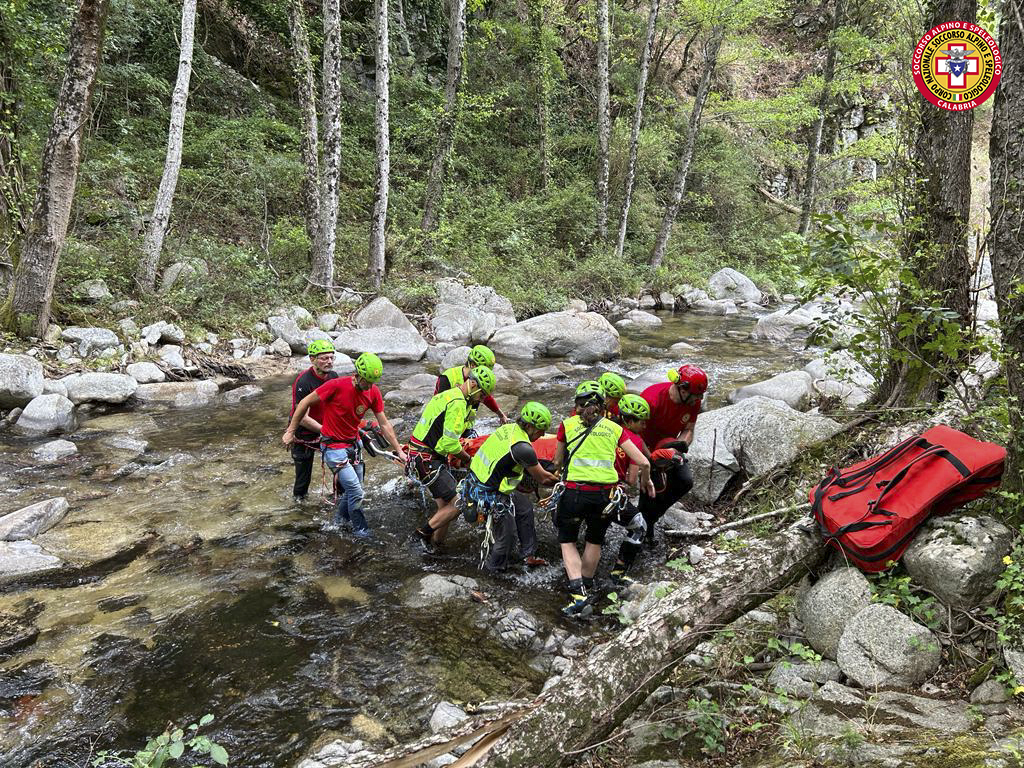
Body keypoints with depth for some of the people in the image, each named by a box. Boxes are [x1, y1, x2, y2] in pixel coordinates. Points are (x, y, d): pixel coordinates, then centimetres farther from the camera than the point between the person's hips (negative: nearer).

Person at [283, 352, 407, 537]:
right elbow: (305, 403, -14)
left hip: (353, 443, 6)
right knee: (356, 492, -8)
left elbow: (384, 424, -1)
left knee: (354, 488, 16)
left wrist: (399, 451, -1)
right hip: (333, 446, -6)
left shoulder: (373, 392, -10)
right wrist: (290, 432, -7)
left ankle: (339, 519, 41)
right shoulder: (337, 385, -26)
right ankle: (359, 528, 14)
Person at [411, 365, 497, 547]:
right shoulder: (457, 403, -18)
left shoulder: (450, 395, 15)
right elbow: (450, 443, -21)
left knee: (445, 507, 13)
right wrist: (468, 459, -4)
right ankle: (425, 531, 1)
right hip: (427, 459, -10)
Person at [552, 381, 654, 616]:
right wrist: (646, 481, 23)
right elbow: (643, 463, 3)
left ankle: (577, 593, 2)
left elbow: (557, 462, 16)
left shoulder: (568, 424, 5)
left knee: (567, 540, 18)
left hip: (575, 492, -2)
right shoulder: (614, 428, 8)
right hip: (605, 495, 2)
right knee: (594, 540, 26)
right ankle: (586, 587, 35)